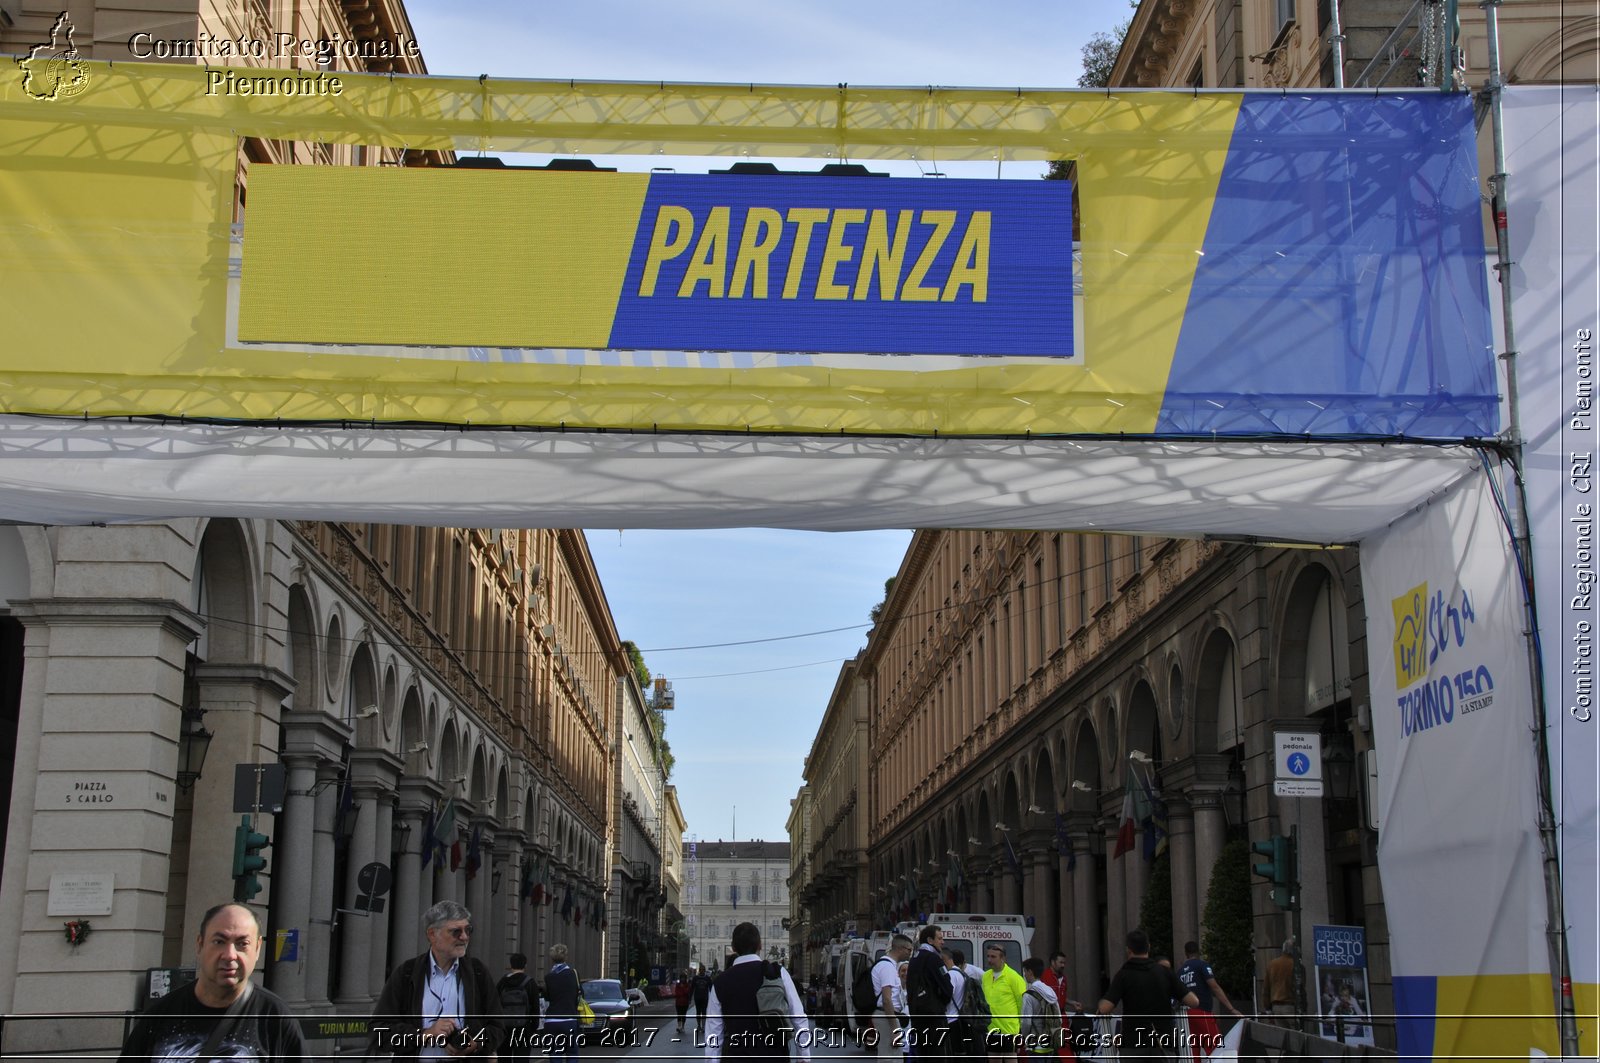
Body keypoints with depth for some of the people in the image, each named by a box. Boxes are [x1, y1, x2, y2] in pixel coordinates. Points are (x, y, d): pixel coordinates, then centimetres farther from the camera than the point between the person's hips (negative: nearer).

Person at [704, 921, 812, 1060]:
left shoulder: (720, 983, 4)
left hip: (735, 1057, 1)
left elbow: (713, 1031, 5)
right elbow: (799, 1019, -1)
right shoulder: (778, 973, -1)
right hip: (774, 1055, -1)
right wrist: (804, 1057, 5)